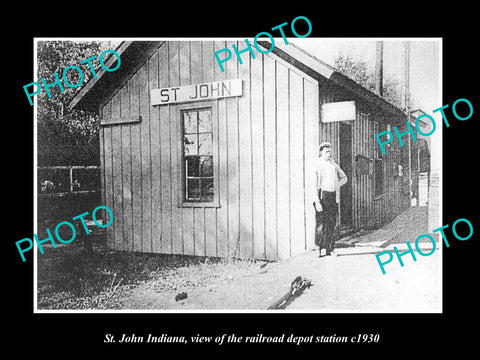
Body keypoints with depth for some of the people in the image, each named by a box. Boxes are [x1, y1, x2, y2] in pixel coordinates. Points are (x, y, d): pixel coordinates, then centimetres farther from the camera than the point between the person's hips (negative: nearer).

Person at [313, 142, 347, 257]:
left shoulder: (333, 163, 15)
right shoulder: (318, 164, -5)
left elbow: (344, 177, 28)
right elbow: (314, 182, -13)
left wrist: (337, 186, 9)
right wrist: (317, 201, -20)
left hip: (333, 196, 6)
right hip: (322, 195, -6)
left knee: (332, 222, 6)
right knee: (321, 222, -7)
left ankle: (330, 248, 12)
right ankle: (321, 248, 0)